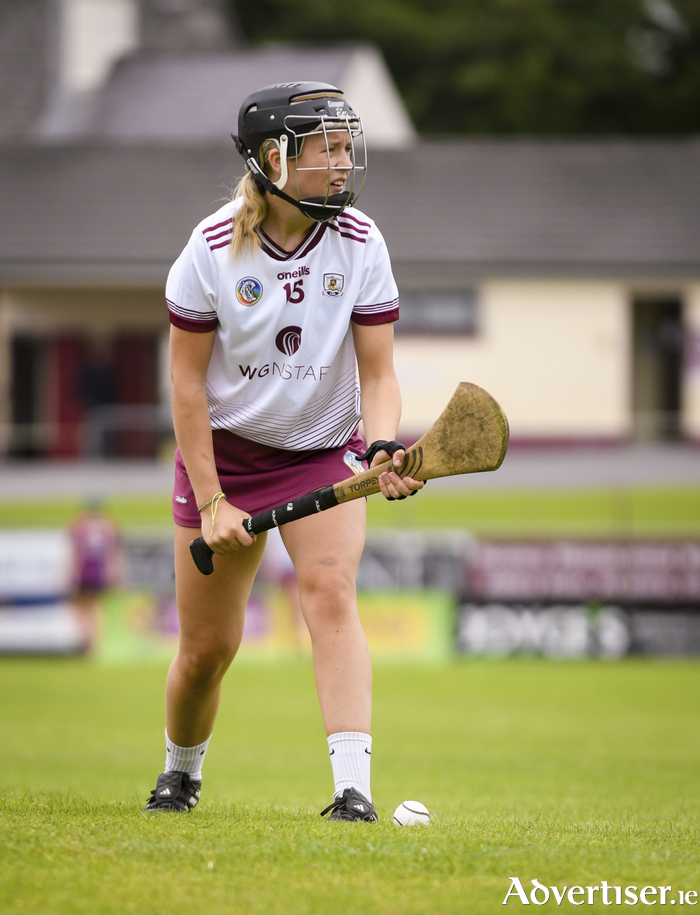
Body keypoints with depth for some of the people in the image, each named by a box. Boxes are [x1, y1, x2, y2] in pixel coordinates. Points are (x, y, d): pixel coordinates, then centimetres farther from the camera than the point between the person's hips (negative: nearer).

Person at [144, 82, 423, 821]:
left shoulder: (359, 243, -10)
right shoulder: (215, 247, -14)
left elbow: (378, 373, -7)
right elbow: (187, 383, -10)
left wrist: (384, 449, -28)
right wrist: (211, 502, -14)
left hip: (324, 454, 1)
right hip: (224, 453, -1)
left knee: (329, 589, -25)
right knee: (207, 647, 4)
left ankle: (353, 787, -32)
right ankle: (181, 771, 35)